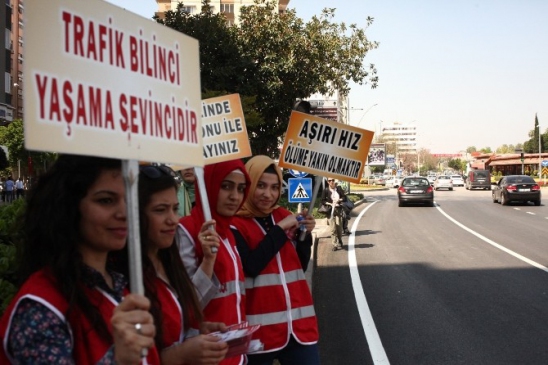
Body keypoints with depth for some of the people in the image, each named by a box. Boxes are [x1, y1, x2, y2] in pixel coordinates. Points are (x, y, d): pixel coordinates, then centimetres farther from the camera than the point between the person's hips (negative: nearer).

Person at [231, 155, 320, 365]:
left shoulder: (284, 216, 10)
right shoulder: (235, 223, -6)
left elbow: (300, 266, 13)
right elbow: (251, 266, -20)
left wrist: (304, 234, -3)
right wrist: (280, 229, -15)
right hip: (260, 329, -5)